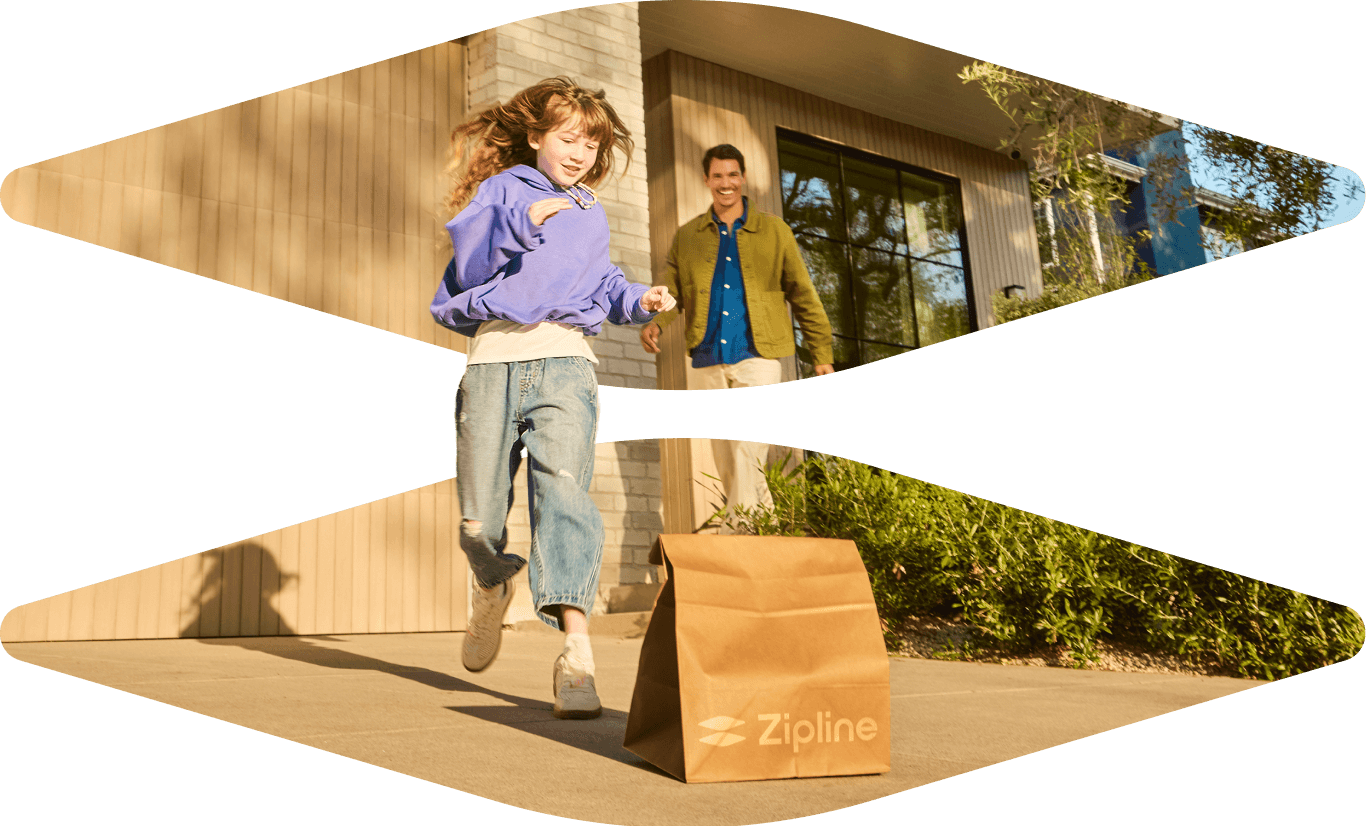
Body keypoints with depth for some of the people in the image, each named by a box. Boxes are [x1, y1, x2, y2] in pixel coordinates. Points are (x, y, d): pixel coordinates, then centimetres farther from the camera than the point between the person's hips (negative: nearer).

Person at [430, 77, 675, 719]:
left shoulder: (590, 214, 25)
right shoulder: (501, 190, 11)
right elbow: (469, 263, -2)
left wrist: (638, 299, 10)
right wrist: (523, 222, -16)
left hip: (564, 359, 1)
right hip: (494, 355, -1)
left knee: (564, 485, -23)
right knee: (478, 522, 2)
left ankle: (576, 652, -30)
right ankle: (493, 585, 38)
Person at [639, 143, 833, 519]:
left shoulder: (774, 231, 8)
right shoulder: (686, 237, 13)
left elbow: (803, 295, 9)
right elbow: (670, 289, 5)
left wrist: (822, 354, 5)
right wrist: (654, 322, -17)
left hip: (757, 355, -3)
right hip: (709, 360, 3)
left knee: (747, 452, -16)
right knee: (727, 461, 7)